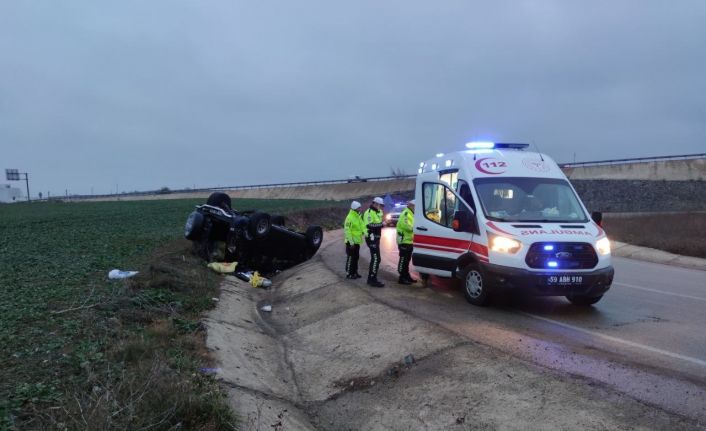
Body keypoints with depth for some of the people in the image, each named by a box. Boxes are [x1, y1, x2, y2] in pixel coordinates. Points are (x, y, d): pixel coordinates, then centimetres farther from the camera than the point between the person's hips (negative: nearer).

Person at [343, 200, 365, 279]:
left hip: (357, 241, 9)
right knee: (350, 258, -1)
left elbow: (362, 226, 9)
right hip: (351, 242, -9)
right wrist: (351, 242, -21)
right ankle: (348, 274, 7)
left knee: (356, 258, 16)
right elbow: (347, 231, -21)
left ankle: (354, 272, 26)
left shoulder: (358, 216, 10)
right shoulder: (350, 217, -19)